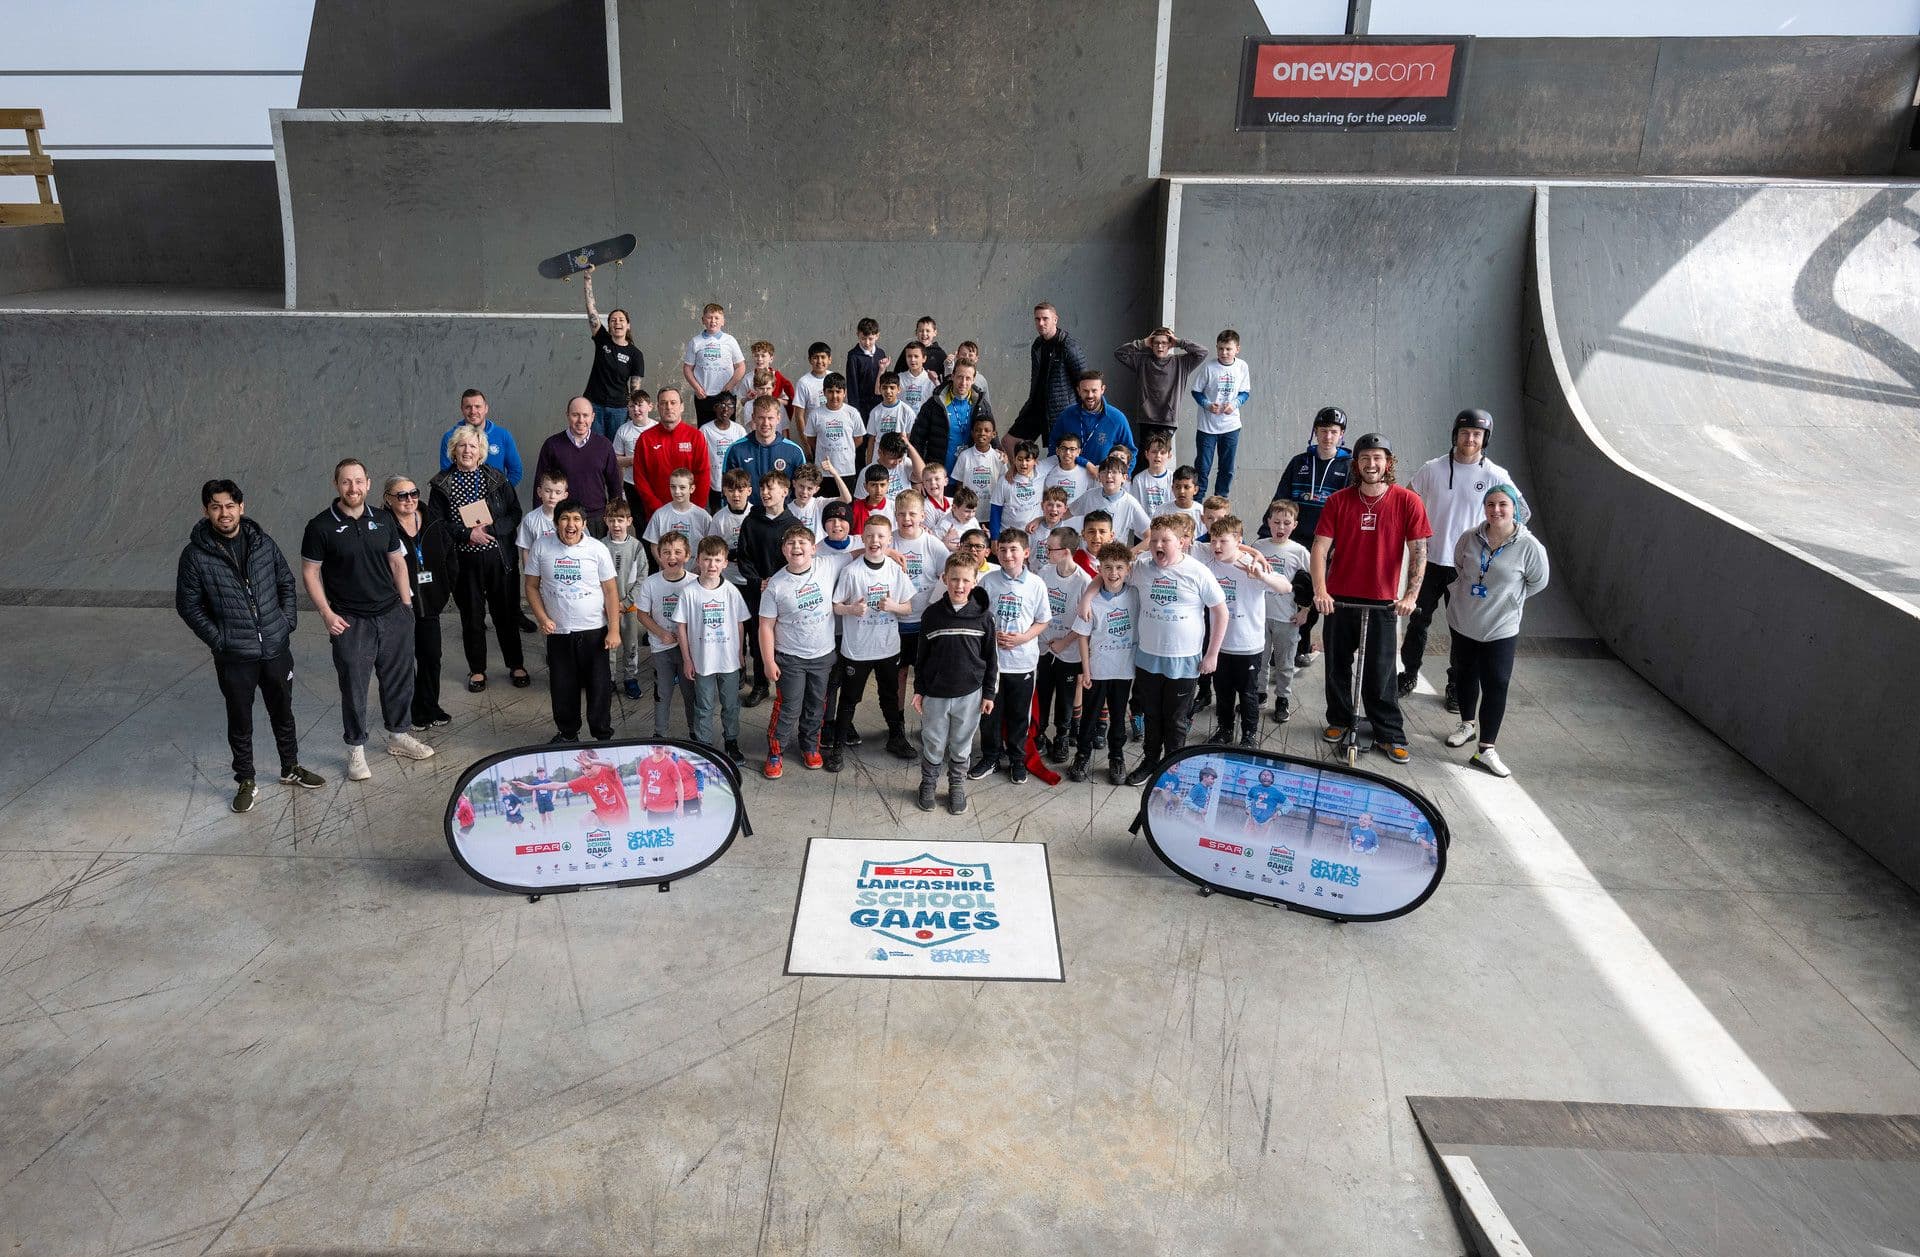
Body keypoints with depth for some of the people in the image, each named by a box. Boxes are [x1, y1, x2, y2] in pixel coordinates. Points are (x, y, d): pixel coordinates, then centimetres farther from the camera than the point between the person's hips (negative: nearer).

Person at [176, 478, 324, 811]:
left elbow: (286, 582, 11)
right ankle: (245, 782, 25)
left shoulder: (263, 542, 0)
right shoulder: (196, 555, -9)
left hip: (276, 648, 3)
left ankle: (291, 768, 36)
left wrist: (288, 620, 2)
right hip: (234, 657, -3)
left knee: (283, 712, 17)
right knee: (240, 722, 10)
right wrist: (218, 639, -9)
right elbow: (187, 605, -3)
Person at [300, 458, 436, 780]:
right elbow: (309, 573, -2)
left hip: (393, 615, 4)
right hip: (351, 622, -4)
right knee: (354, 687, 3)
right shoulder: (321, 527, -7)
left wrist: (406, 605, 9)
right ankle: (355, 749, 17)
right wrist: (327, 614, -9)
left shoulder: (383, 520, 5)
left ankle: (398, 736, 30)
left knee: (400, 678, 12)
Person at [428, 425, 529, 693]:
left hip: (498, 557, 0)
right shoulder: (441, 484, 1)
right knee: (472, 616, 8)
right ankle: (477, 669, 21)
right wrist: (467, 533, -15)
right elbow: (435, 523, -3)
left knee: (507, 612, 7)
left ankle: (516, 665, 21)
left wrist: (491, 528, -15)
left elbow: (515, 513, 1)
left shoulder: (497, 479, 3)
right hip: (463, 562, 0)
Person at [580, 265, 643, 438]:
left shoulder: (635, 354, -1)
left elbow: (635, 388, 2)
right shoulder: (602, 340, 2)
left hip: (619, 409, -1)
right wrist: (587, 276, -8)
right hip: (593, 405, 1)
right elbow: (590, 307, -3)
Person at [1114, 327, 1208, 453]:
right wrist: (1142, 343, 2)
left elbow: (1202, 352, 0)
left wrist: (1179, 342, 0)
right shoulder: (1142, 361, 11)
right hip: (1146, 419, 1)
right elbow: (1119, 353, 6)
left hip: (1169, 420, -1)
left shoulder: (1179, 362, 8)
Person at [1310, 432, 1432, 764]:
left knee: (1379, 672, 1)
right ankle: (1339, 720, 32)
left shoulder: (1408, 501, -4)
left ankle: (1390, 735, 13)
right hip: (1339, 599, 2)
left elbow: (1419, 552, -5)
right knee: (1337, 666, 13)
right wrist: (1320, 590, -18)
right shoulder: (1338, 501, -1)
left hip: (1382, 601, -2)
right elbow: (1320, 548, -5)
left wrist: (1411, 595, -16)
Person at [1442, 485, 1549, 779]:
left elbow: (1538, 582, -1)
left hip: (1501, 629, -3)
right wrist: (1468, 590, 5)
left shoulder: (1529, 546, -17)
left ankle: (1486, 749, 4)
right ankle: (1467, 724, 44)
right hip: (1462, 621, 4)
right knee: (1465, 676, 21)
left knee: (1495, 687, -3)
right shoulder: (1470, 538, -9)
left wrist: (1510, 597, -2)